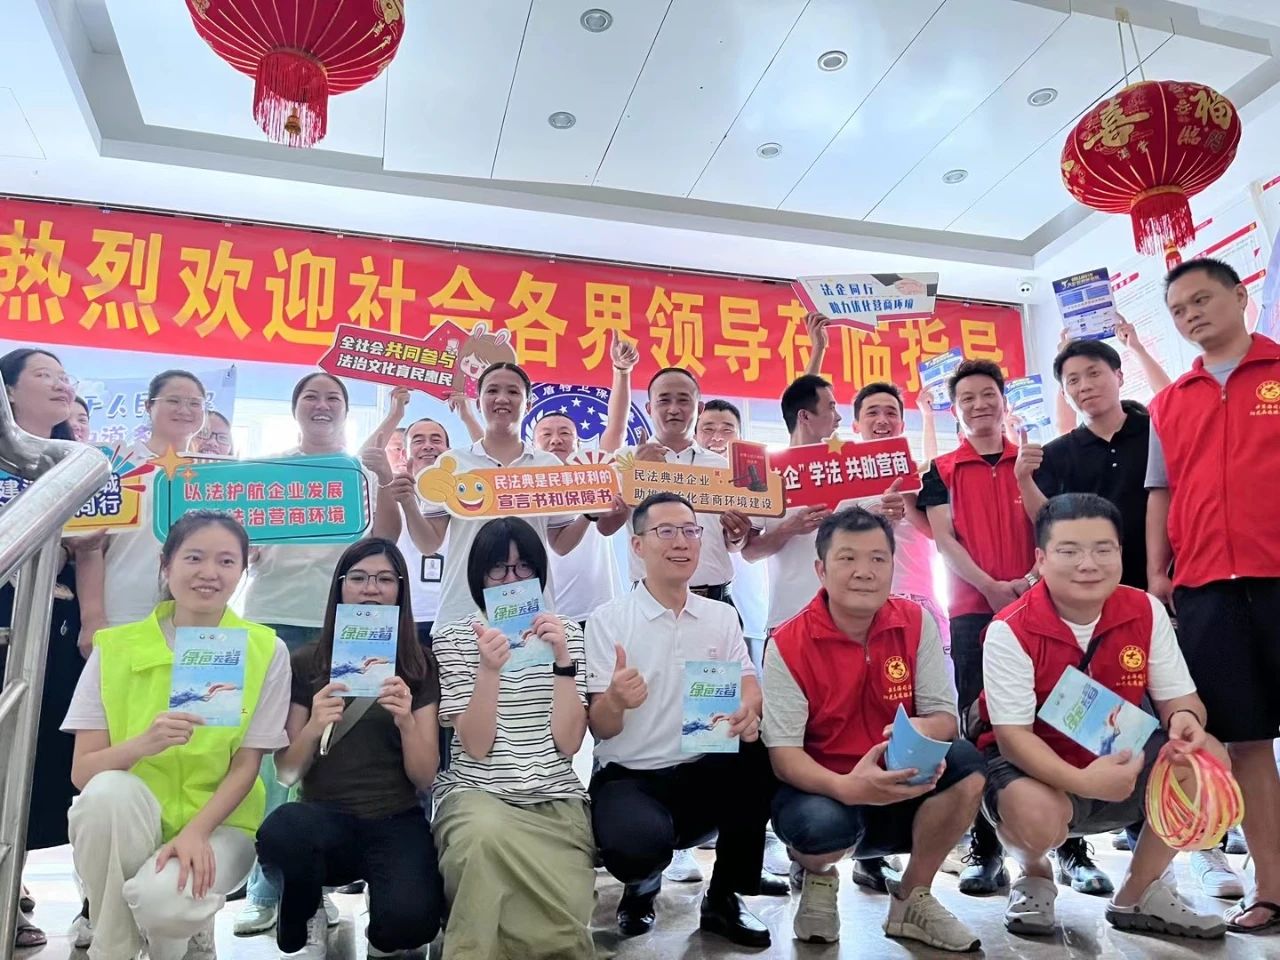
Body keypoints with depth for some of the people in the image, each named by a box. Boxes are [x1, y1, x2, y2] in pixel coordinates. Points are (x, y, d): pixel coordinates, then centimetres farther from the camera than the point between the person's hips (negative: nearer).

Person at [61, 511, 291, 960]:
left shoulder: (266, 651, -6)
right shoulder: (114, 647, -3)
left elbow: (245, 766, -6)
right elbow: (81, 771, -7)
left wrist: (195, 832, -22)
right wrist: (143, 743, -27)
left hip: (219, 822, -1)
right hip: (130, 823, 2)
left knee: (162, 900, -32)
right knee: (107, 792, -32)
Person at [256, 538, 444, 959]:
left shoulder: (420, 667, 3)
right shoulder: (306, 663, 3)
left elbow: (425, 778, 0)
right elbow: (287, 774, 2)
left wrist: (407, 722, -20)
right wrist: (313, 727, -19)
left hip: (396, 823, 0)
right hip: (326, 818, 1)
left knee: (409, 920, -31)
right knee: (280, 830, -35)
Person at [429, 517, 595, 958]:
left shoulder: (567, 634, 6)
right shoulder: (454, 637, 0)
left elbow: (568, 743, -4)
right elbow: (476, 746, -9)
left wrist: (562, 660, -15)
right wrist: (489, 669, -24)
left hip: (556, 800, 1)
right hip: (477, 794, -1)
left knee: (561, 916, -23)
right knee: (486, 834, -36)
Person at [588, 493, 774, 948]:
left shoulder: (722, 616, 6)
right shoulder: (608, 620, -6)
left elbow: (752, 692, -2)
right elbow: (600, 728, -9)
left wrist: (748, 714, -27)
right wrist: (615, 701, -34)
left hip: (703, 773, 4)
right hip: (628, 778, -4)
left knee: (764, 747, -26)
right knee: (635, 842, -36)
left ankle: (724, 897, -4)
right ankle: (643, 882, 6)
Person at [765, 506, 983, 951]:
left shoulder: (917, 623, -7)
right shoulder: (788, 645, -16)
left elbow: (944, 717, -6)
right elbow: (783, 753, -18)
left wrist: (921, 731, -33)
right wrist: (847, 787, -37)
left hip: (903, 786, 3)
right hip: (825, 790, -3)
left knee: (965, 763, -25)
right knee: (819, 825, -36)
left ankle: (911, 899, 0)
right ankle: (816, 875, 7)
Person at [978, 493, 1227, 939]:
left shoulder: (1146, 612, -7)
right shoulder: (1010, 630, -21)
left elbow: (1178, 698, -1)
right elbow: (1012, 735, -22)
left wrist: (1185, 718, -28)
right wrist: (1082, 781, -38)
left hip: (1120, 761, 5)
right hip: (1037, 767, -5)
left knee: (1207, 757, -17)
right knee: (1036, 815, -37)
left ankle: (1138, 893, 5)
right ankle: (1035, 877, 7)